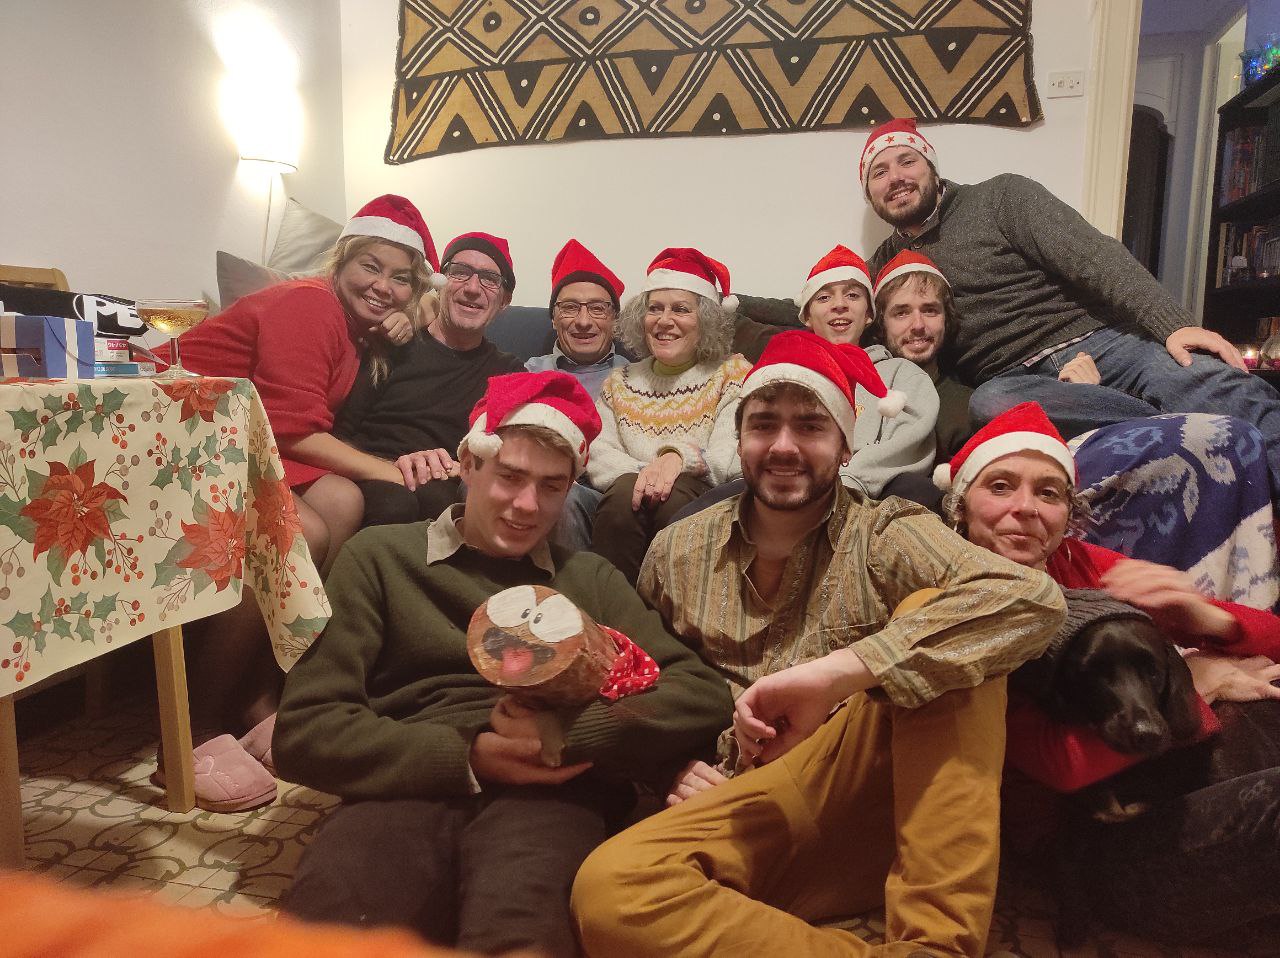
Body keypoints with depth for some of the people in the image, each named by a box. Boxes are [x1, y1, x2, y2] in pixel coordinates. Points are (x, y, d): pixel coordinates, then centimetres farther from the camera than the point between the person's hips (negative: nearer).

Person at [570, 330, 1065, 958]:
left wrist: (833, 674, -30)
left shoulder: (885, 534, -2)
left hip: (893, 799, -1)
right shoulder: (677, 551, 7)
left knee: (937, 620, -24)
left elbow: (1034, 599, -21)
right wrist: (674, 769, -4)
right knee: (609, 888, -29)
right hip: (743, 812, 2)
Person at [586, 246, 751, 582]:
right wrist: (641, 476, -20)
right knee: (625, 492, -30)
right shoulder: (619, 382, 18)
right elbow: (598, 458, 2)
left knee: (676, 495, -33)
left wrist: (680, 457, -28)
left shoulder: (733, 373, 9)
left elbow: (732, 457, -7)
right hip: (626, 509, 2)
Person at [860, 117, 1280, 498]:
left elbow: (1092, 257, -3)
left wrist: (1174, 324, -17)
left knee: (1216, 383, -28)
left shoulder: (1000, 195, 9)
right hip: (1012, 379, 0)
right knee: (988, 404, -37)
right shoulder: (883, 268, 18)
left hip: (1095, 341, 0)